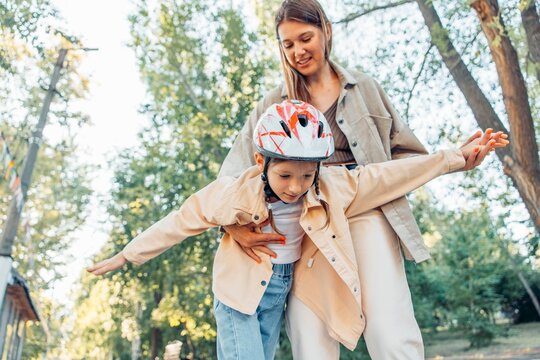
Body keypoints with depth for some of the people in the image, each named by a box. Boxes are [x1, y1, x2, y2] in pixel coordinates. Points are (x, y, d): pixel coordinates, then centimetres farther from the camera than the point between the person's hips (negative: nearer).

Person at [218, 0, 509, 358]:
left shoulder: (365, 88, 15)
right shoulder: (272, 106, 13)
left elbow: (401, 152, 17)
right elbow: (233, 174, 7)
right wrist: (235, 225, -10)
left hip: (366, 211, 0)